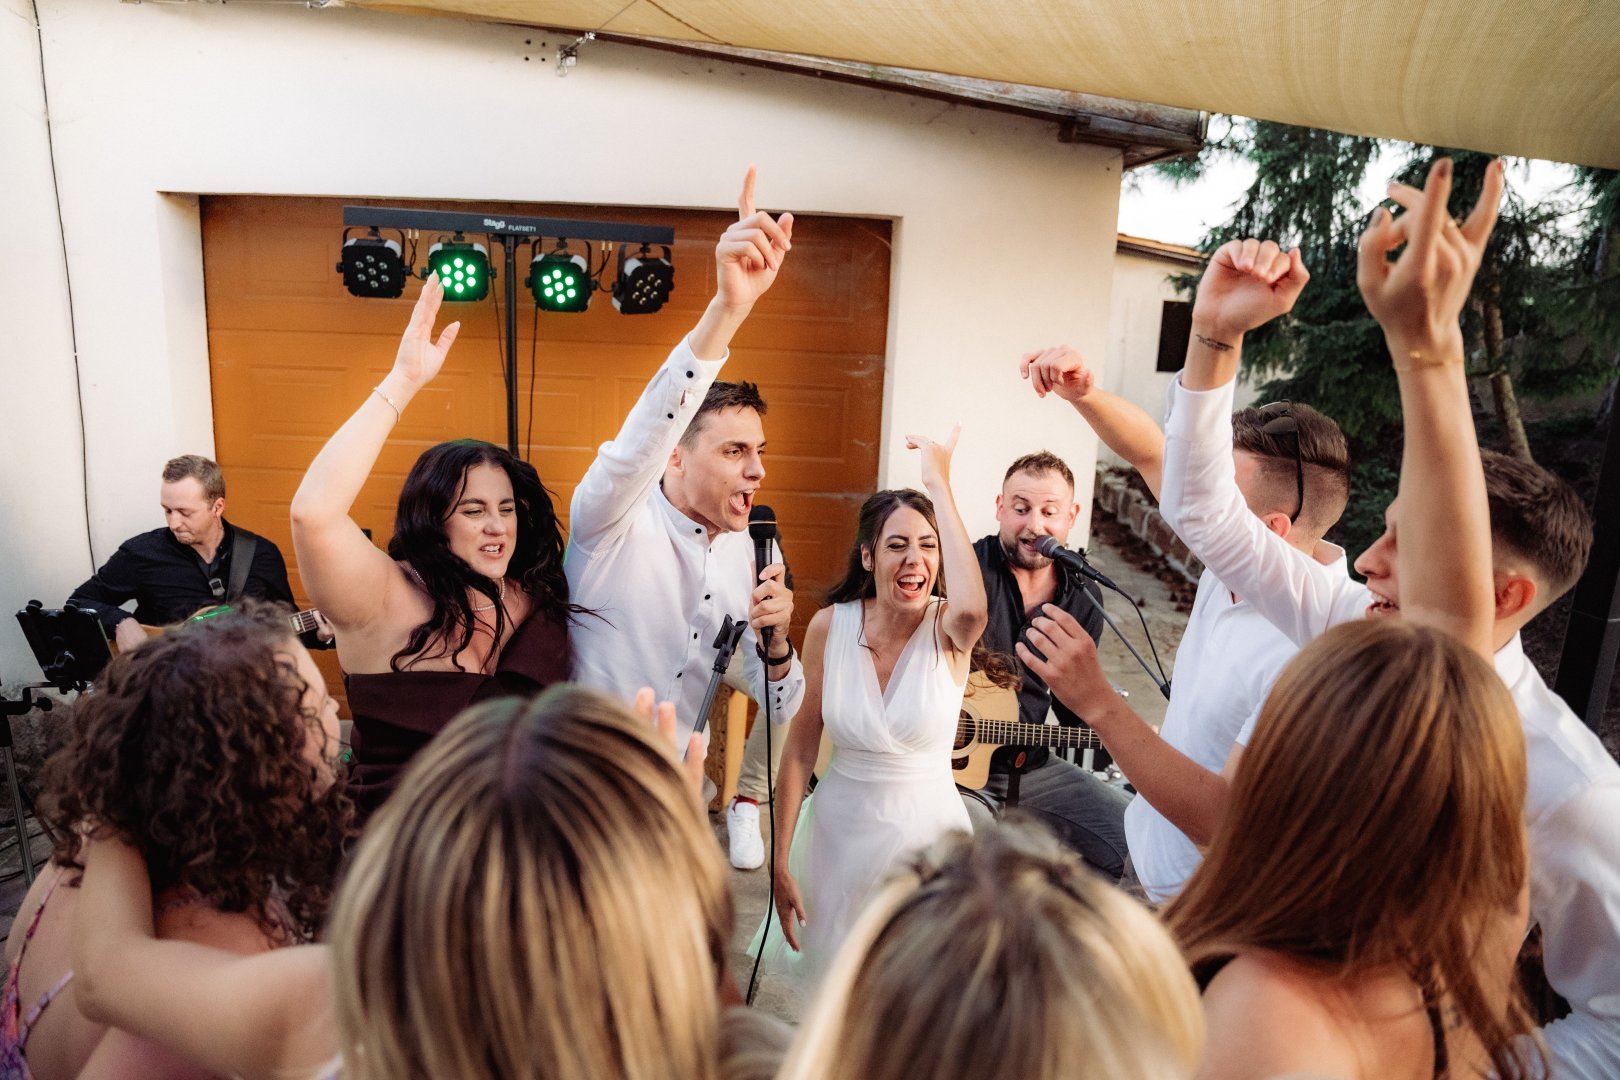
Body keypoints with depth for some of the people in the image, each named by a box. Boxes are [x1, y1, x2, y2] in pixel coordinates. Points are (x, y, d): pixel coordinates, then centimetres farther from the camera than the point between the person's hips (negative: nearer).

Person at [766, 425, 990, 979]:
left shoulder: (948, 629, -14)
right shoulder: (830, 626, -10)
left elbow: (972, 607, -41)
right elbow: (801, 749, -4)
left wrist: (939, 484, -35)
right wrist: (779, 862, -3)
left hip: (927, 830, -1)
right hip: (838, 832, 2)